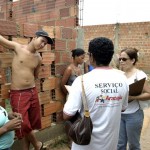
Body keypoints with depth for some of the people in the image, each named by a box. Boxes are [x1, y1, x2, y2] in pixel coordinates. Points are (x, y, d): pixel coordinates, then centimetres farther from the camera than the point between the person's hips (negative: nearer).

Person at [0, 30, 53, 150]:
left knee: (30, 124, 13)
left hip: (33, 92, 4)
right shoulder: (18, 48, -6)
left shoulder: (39, 58, 5)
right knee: (23, 125, -1)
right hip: (18, 94, -4)